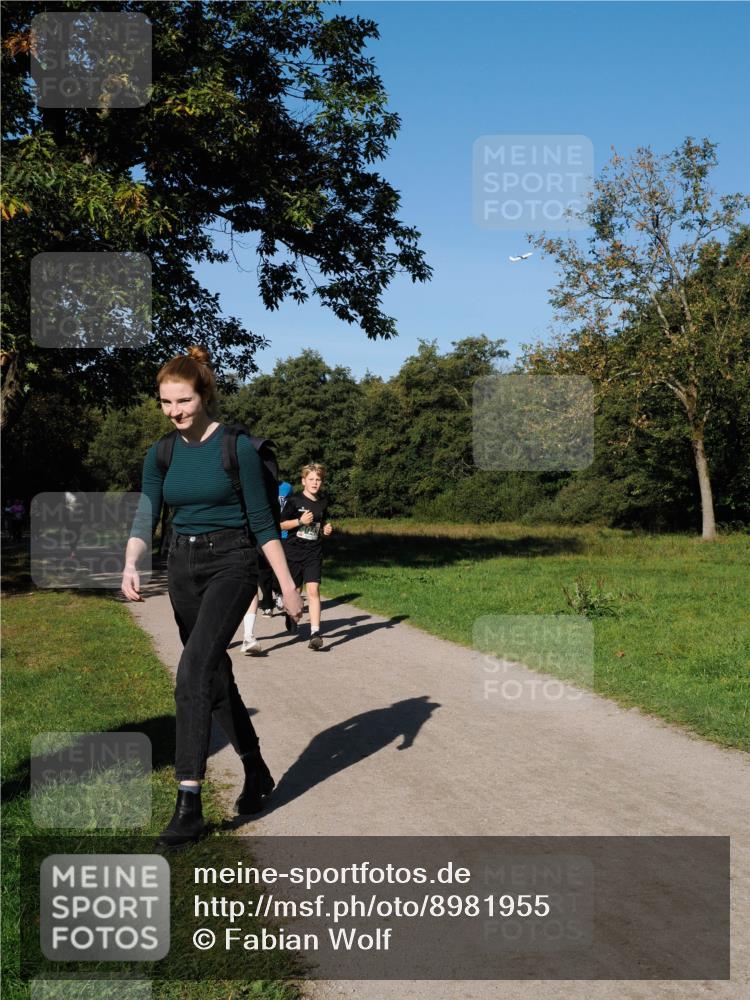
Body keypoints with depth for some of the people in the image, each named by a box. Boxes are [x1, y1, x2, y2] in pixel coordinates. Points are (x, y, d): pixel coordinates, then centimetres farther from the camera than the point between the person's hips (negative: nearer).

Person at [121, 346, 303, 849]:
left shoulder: (237, 447, -9)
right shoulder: (161, 454, 5)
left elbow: (262, 520, -6)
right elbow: (145, 519, -2)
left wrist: (288, 584, -5)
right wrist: (131, 565, -22)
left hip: (231, 563, -6)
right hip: (182, 567, 6)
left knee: (194, 672, -21)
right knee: (216, 675, 14)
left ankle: (189, 804, -20)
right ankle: (257, 772, 34)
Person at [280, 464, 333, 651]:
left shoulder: (323, 503, 8)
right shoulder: (294, 500, -5)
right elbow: (281, 524, -5)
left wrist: (326, 529, 0)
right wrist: (300, 521, -18)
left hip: (314, 552, 2)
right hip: (293, 551, -2)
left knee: (313, 590, -12)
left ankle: (315, 632, -19)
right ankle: (291, 614, 43)